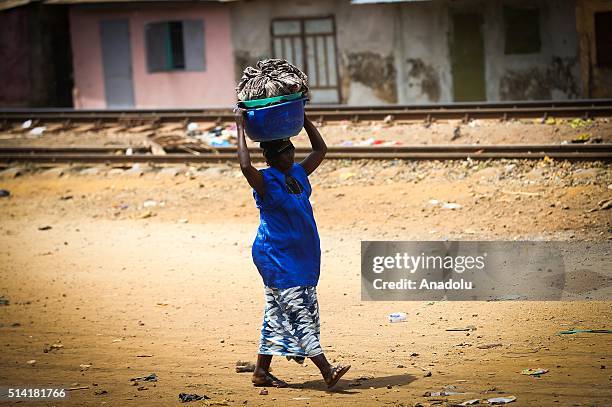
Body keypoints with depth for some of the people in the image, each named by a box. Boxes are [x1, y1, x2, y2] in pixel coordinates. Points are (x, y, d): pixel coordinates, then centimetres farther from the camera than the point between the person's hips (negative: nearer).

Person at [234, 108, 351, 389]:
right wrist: (240, 128, -25)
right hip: (276, 258, -8)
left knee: (277, 316, 11)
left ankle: (261, 372, 18)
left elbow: (320, 149, 22)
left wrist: (303, 118, 16)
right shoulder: (266, 181, -12)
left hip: (301, 258, 8)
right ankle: (326, 370, -19)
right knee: (298, 314, -12)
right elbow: (246, 166, -32)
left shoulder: (298, 174, 12)